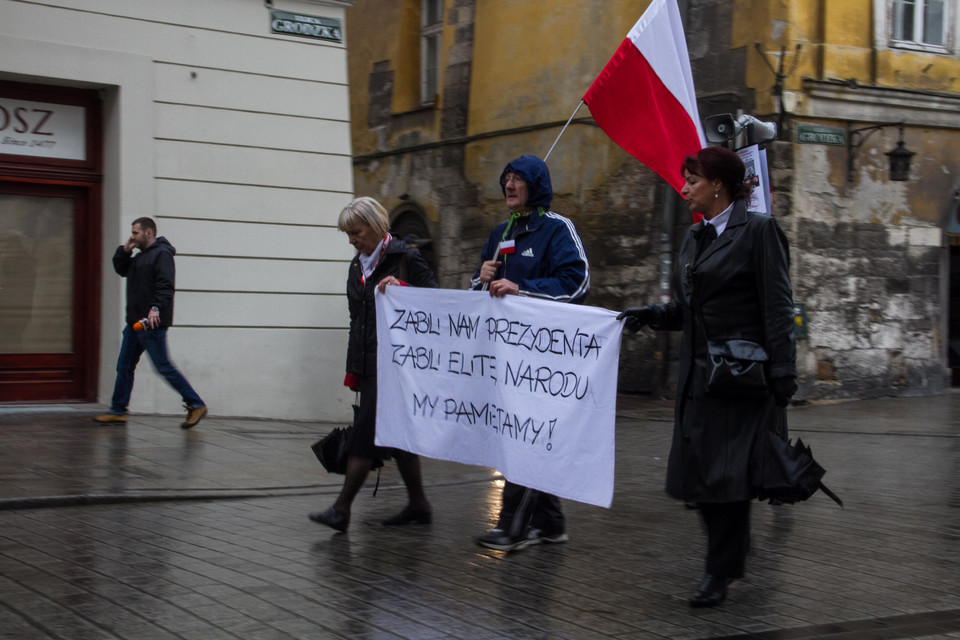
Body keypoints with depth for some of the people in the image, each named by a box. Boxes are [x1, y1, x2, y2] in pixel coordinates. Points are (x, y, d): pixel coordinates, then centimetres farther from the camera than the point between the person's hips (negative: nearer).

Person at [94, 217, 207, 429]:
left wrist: (155, 308, -33)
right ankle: (118, 411, 16)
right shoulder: (140, 256, 21)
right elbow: (121, 269, 29)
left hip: (152, 324, -10)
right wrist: (125, 250, 13)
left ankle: (196, 405, -2)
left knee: (163, 367, -9)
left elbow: (165, 285, -22)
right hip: (135, 323, 10)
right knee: (124, 366, 10)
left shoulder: (162, 254, -10)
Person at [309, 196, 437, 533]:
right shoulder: (358, 266, 17)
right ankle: (418, 505, 19)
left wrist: (400, 287, -23)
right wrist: (352, 369, 19)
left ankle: (342, 509, -7)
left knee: (365, 432, -9)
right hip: (369, 363, 8)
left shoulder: (405, 257, -6)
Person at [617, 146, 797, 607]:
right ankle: (732, 554, 27)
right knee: (695, 470, 7)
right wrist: (650, 315, 1)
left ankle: (720, 573, 9)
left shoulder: (757, 231, -7)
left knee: (727, 472, -4)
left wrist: (783, 372, -16)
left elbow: (777, 307, -11)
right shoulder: (695, 237, 15)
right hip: (698, 372, 8)